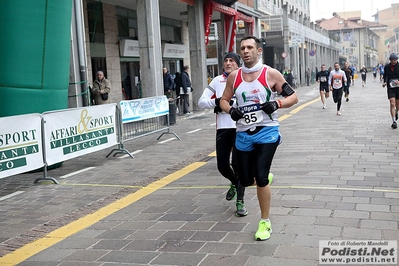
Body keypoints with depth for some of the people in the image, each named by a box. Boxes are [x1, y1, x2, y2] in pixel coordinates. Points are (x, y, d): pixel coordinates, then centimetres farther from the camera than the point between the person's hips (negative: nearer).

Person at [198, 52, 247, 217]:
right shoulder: (217, 80, 11)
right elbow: (201, 102, 7)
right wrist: (217, 102, -10)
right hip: (223, 127, 3)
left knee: (238, 164, -5)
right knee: (222, 165, 7)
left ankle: (240, 202, 9)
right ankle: (234, 183, 39)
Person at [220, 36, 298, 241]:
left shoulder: (271, 74, -6)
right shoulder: (234, 76, 4)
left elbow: (293, 97, -1)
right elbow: (224, 100, 14)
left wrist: (277, 104, -20)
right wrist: (231, 110, -8)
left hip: (266, 132, -4)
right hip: (243, 134, 4)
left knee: (261, 178, -13)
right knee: (246, 180, 9)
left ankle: (265, 223, 6)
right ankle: (265, 178, 47)